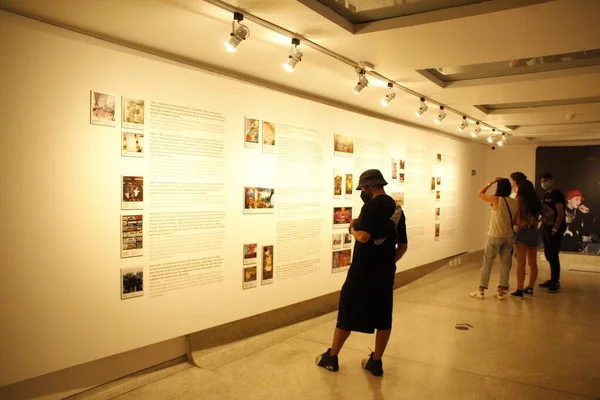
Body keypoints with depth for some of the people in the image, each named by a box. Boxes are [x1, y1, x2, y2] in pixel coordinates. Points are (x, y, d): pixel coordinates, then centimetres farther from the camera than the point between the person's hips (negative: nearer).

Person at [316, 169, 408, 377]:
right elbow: (403, 245, 14)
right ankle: (376, 362, 20)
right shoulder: (397, 209, 11)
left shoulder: (373, 205, -14)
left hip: (363, 271, -7)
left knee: (347, 313, 5)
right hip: (386, 273, 7)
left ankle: (331, 357, 17)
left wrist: (352, 228, -5)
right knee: (383, 318, 12)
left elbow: (363, 236, -25)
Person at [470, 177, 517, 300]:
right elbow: (515, 221, 3)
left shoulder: (496, 200, -15)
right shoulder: (514, 202, -1)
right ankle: (501, 292, 14)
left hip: (495, 237, -4)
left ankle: (481, 291, 9)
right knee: (505, 264, 10)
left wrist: (491, 182, -1)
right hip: (508, 237, 4)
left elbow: (480, 193, -2)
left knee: (487, 263, 5)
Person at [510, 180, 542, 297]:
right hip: (535, 232, 6)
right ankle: (530, 288, 21)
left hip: (523, 232, -5)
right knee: (533, 263, 12)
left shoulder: (520, 199, -6)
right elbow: (538, 219, 5)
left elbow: (518, 220, -9)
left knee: (521, 263, -3)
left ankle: (519, 290, -3)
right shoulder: (536, 202, 8)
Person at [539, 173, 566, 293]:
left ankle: (556, 282, 0)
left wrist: (555, 229, -21)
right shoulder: (546, 195, 16)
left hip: (555, 229, -9)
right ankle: (553, 279, 22)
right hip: (547, 228, 9)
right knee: (548, 255, 12)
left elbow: (561, 213, -16)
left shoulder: (557, 194, -10)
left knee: (553, 255, -7)